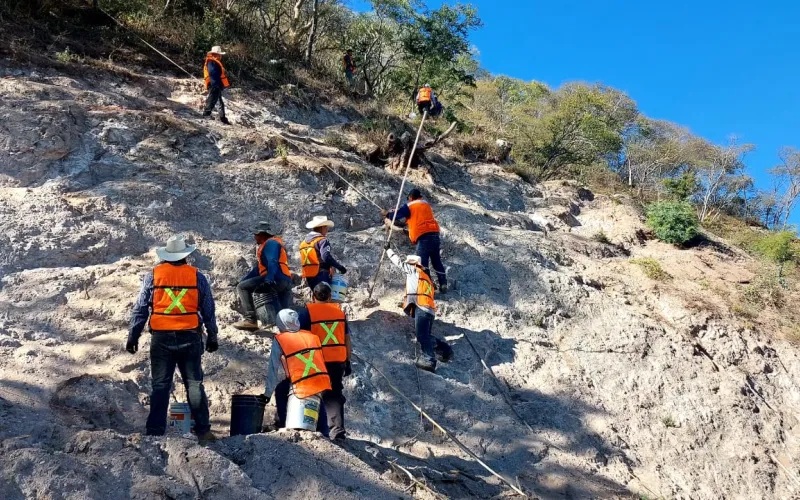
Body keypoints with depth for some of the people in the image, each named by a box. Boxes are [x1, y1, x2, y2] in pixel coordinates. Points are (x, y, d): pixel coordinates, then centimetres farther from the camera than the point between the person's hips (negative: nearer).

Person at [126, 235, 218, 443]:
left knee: (160, 386, 7)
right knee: (194, 384, 7)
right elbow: (208, 310, 6)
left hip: (161, 339, 0)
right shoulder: (197, 276, 1)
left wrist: (133, 337, 8)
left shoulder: (152, 276, 0)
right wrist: (212, 337, 15)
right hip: (190, 338, 0)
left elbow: (140, 309, 1)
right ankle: (203, 430, 9)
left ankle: (155, 432, 8)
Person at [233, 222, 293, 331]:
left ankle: (250, 320, -20)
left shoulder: (271, 243, 0)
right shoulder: (265, 245, 31)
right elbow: (259, 267, 33)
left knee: (242, 287, -11)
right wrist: (242, 280, 28)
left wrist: (269, 279, -33)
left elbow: (272, 263, -19)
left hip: (276, 279, -11)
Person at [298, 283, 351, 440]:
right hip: (338, 360, 3)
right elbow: (347, 339, 10)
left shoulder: (306, 312, -3)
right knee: (335, 395, 9)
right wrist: (348, 362, 16)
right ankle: (337, 430, -2)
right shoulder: (340, 311, 8)